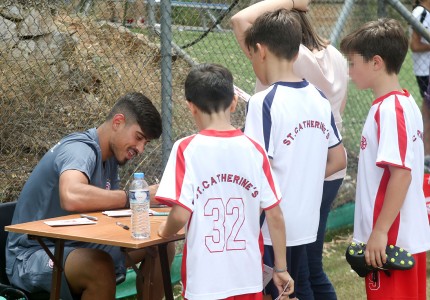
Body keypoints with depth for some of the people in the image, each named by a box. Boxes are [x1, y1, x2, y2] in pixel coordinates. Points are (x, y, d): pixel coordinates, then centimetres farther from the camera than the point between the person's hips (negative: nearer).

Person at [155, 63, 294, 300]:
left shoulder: (187, 149, -10)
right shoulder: (254, 150, 0)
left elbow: (181, 214, -15)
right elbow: (275, 216, 2)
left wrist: (165, 232, 8)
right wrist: (281, 268, 12)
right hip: (249, 279, 3)